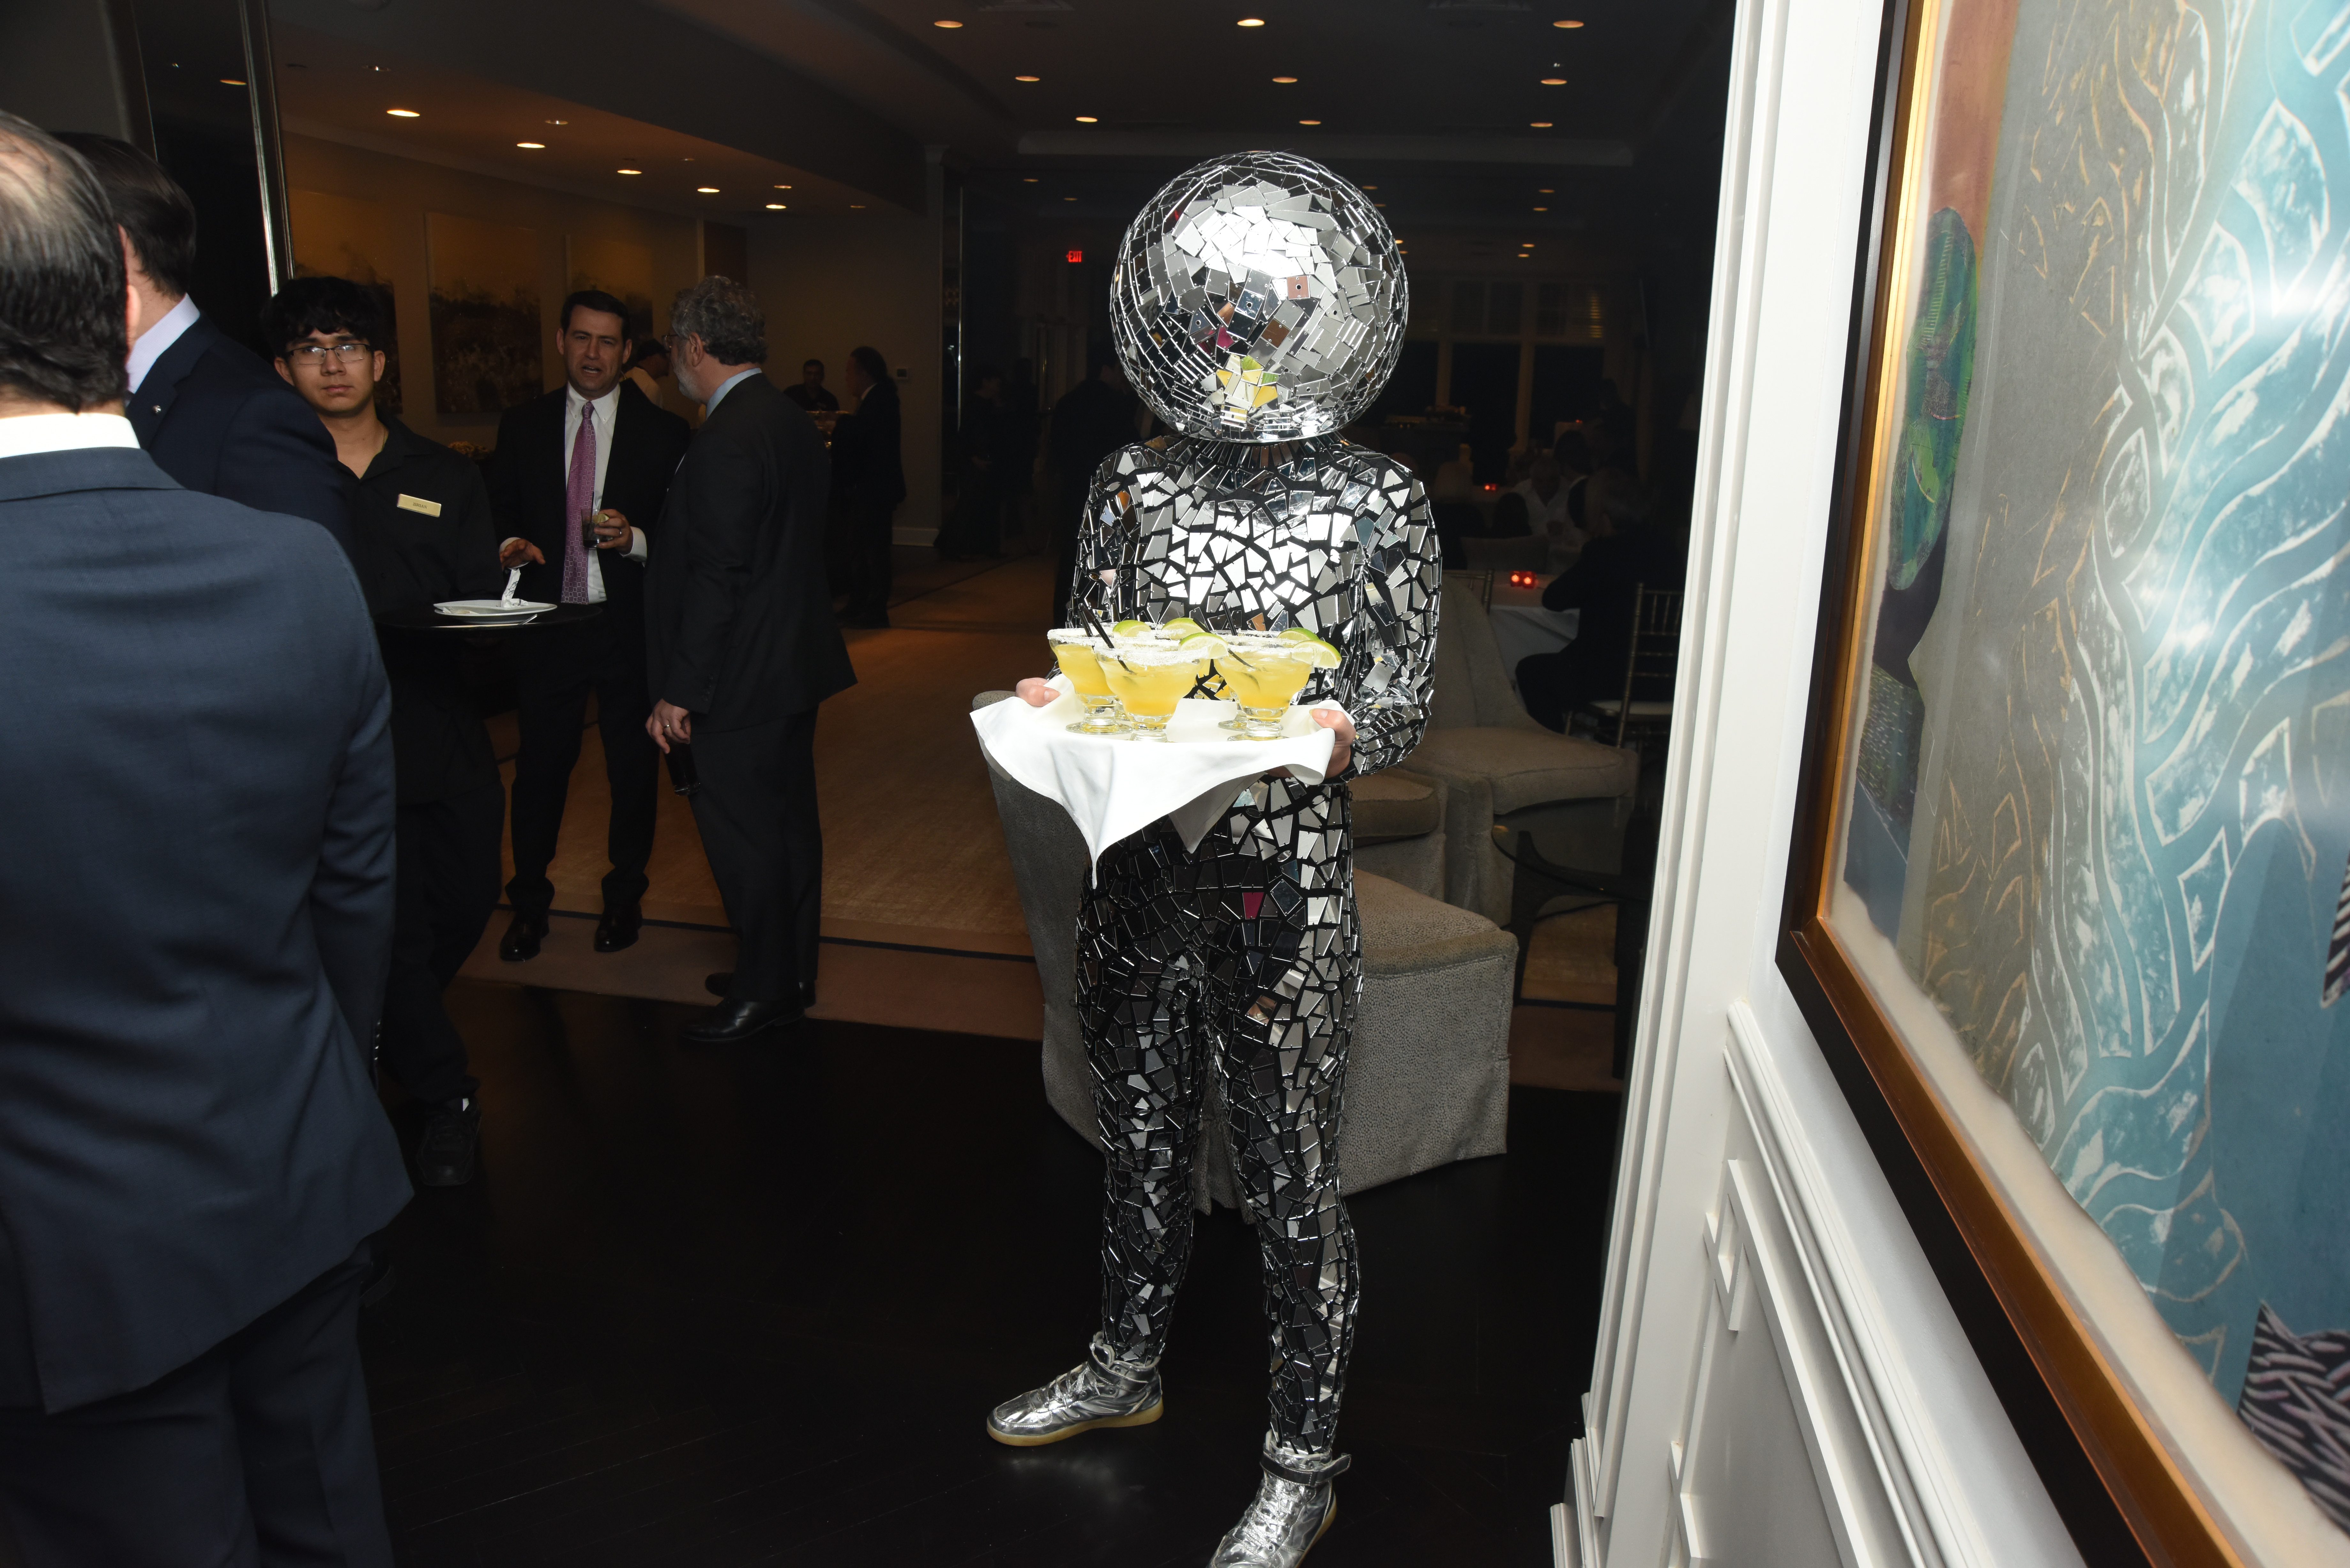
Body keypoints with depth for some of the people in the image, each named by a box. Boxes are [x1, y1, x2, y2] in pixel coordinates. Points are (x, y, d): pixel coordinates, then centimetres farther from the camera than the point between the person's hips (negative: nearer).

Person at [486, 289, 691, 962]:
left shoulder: (662, 431, 1)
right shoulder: (522, 426, 8)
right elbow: (500, 515, 13)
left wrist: (636, 539, -20)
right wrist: (509, 546, -8)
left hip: (630, 626, -1)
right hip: (548, 623, 2)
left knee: (633, 767, 10)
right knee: (539, 767, 6)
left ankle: (625, 897, 27)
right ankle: (529, 902, 22)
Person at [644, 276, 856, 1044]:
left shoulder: (726, 441, -20)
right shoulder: (792, 421, 10)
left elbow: (715, 577, -23)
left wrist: (680, 691, -18)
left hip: (741, 678, -10)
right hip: (792, 661, 10)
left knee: (743, 833, 1)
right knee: (788, 821, 17)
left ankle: (767, 988, 14)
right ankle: (792, 971, 31)